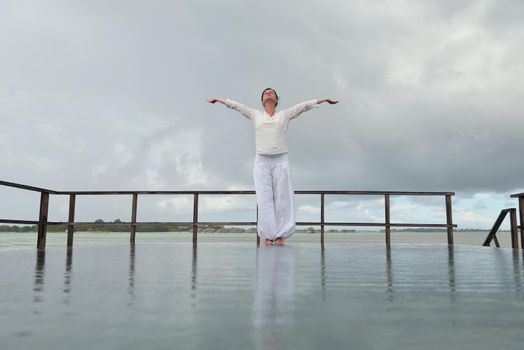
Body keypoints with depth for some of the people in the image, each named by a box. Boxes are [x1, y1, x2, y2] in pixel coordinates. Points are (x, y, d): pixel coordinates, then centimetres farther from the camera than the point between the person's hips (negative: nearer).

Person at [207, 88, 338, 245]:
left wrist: (324, 99, 12)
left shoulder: (285, 114, 13)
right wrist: (218, 99, 26)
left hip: (281, 161, 0)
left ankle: (281, 235, 0)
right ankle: (267, 235, 0)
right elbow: (235, 105, 20)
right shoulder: (255, 115, 14)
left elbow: (305, 105, 12)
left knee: (282, 199, -3)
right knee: (265, 199, -3)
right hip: (261, 161, 0)